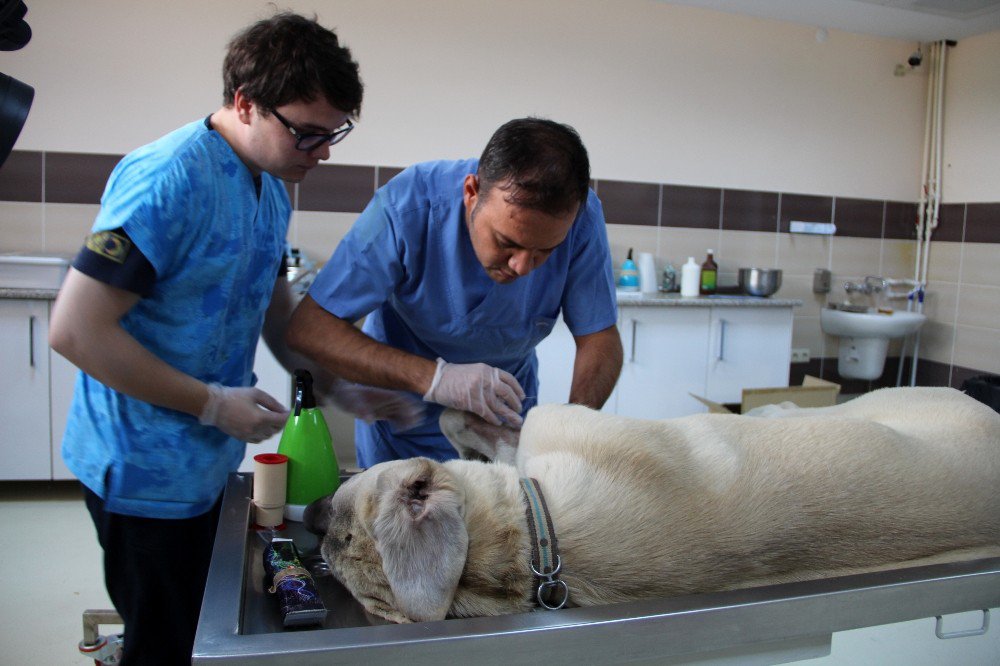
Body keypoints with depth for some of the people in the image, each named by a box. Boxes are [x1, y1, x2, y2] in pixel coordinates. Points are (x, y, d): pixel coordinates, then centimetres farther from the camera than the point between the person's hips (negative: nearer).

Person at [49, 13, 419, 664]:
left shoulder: (273, 187, 4)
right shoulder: (168, 181, -24)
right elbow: (75, 330, -24)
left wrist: (341, 387, 1)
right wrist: (213, 404, -20)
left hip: (206, 464, 8)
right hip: (148, 473, -8)